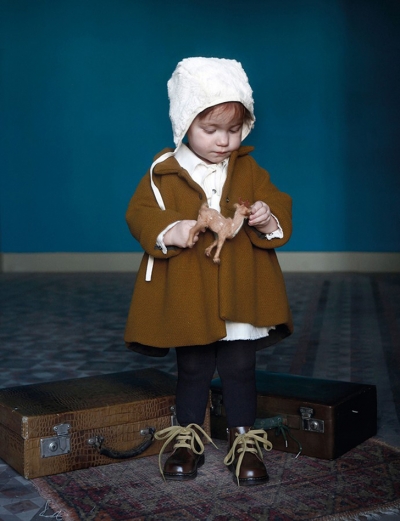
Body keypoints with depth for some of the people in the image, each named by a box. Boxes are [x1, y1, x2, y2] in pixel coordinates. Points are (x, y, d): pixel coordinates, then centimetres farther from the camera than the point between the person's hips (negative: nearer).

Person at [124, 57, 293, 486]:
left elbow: (280, 206, 5)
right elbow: (140, 214, -7)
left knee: (240, 369, 9)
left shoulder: (249, 171, 5)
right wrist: (169, 231, -26)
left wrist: (269, 217, -18)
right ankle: (188, 440, 29)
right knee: (192, 370, 13)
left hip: (240, 293, 1)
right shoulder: (164, 172, -3)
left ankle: (244, 442, 23)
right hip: (188, 297, -1)